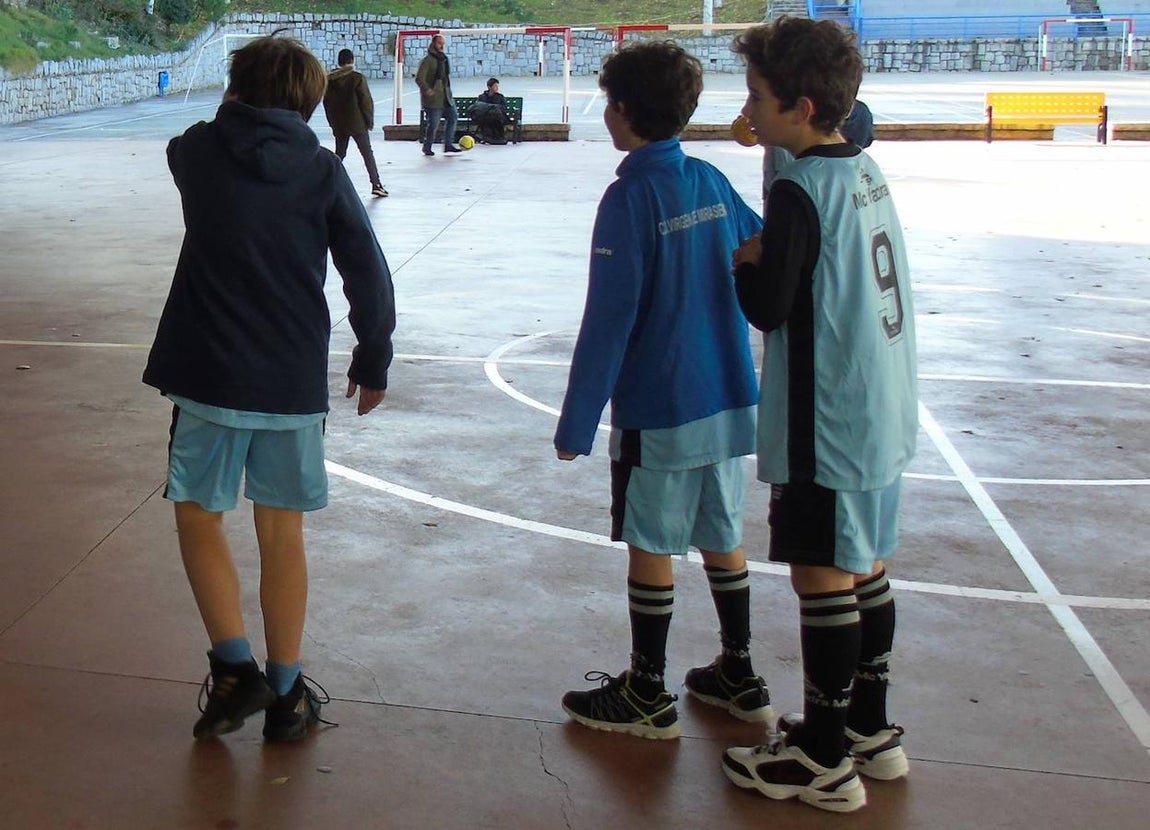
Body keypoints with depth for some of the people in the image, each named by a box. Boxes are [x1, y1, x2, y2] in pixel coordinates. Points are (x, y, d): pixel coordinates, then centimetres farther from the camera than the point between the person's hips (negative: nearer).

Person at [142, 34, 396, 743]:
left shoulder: (197, 153, 0)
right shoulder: (323, 170, -1)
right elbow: (370, 276, -2)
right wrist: (374, 362, 8)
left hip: (207, 377, -1)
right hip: (296, 384, 1)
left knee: (199, 516, 17)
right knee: (283, 533, 11)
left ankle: (235, 667, 7)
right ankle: (286, 695, 17)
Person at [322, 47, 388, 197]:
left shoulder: (330, 80, 3)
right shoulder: (357, 78, -12)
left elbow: (327, 103, 9)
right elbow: (366, 101, -11)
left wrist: (333, 123, 18)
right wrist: (370, 121, 0)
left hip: (339, 125, 4)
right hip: (357, 123, -4)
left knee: (339, 154, 16)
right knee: (367, 154, 3)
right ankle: (376, 185, 2)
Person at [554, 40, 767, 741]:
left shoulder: (631, 197, -15)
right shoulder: (711, 182, 4)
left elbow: (608, 321, -18)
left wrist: (578, 422, -14)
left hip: (658, 409, -7)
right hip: (730, 398, 7)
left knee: (651, 546, 5)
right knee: (722, 537, 17)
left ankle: (648, 697, 16)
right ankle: (739, 676, 28)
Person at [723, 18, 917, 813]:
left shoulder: (801, 190, -18)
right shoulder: (867, 171, 9)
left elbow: (767, 307, -18)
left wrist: (745, 263, 0)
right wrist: (768, 258, 6)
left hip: (829, 424, -9)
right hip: (882, 415, 9)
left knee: (822, 577, 1)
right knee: (863, 569, 17)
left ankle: (824, 761, 13)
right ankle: (870, 731, 30)